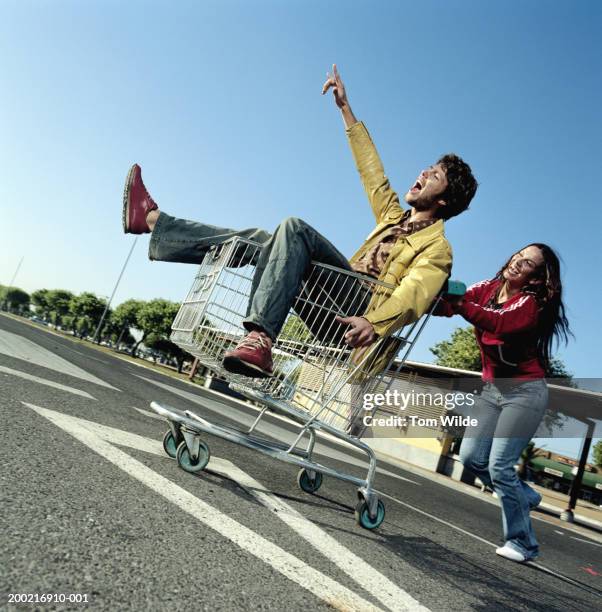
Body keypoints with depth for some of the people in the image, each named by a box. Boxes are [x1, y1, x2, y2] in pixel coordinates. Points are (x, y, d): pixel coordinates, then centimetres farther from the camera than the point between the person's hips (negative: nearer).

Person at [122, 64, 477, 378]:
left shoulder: (437, 248, 1)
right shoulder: (395, 217, 24)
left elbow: (414, 294, -20)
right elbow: (371, 170, 27)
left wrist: (375, 323, -41)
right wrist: (345, 107, 29)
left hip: (357, 312, -8)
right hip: (336, 303, 8)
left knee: (295, 229, -25)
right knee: (263, 240, 1)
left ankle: (261, 339, -37)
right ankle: (151, 220, 3)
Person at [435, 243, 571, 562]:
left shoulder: (531, 303, -14)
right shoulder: (487, 288, 2)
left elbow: (500, 323, -36)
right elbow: (452, 301, -17)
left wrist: (460, 305, -48)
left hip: (525, 392, -6)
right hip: (492, 388, 6)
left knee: (499, 465, -9)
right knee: (471, 457, 2)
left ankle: (522, 543, 11)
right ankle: (524, 496, 28)